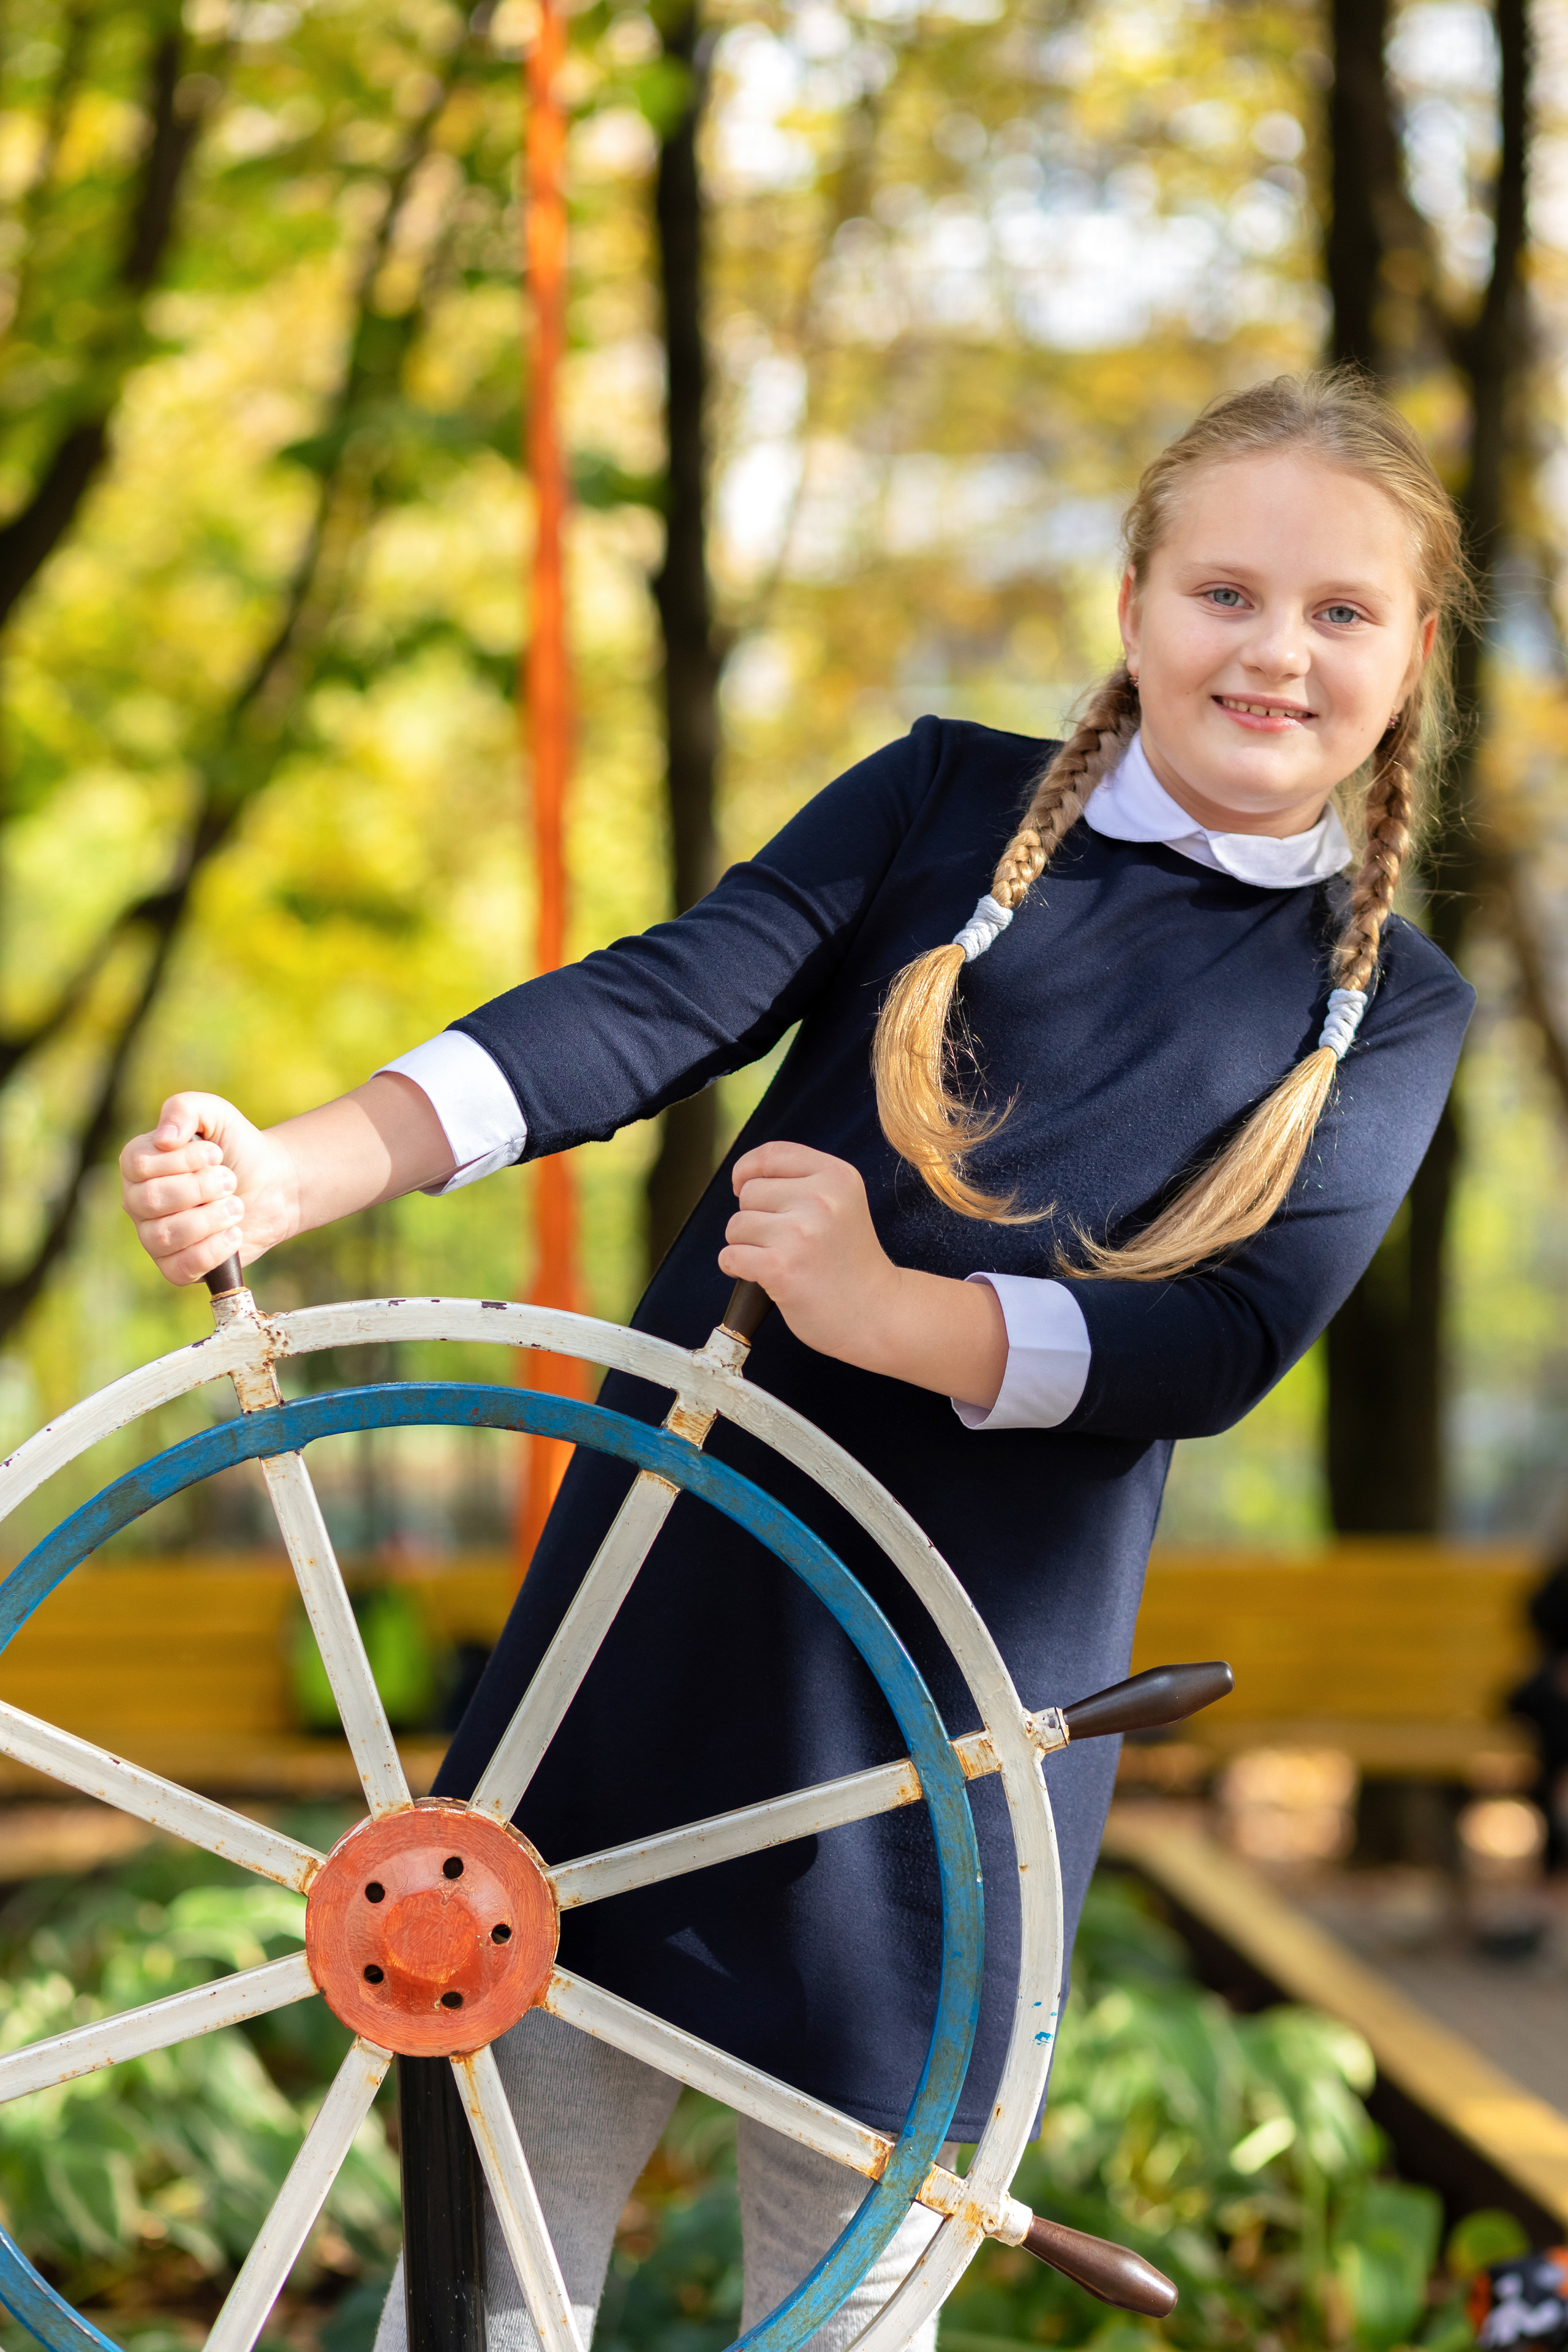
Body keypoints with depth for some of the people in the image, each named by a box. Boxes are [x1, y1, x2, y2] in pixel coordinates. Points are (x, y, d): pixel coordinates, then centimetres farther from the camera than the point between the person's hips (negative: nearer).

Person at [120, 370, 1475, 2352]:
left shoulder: (1389, 1012, 5)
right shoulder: (950, 801, 4)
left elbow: (1227, 1340, -8)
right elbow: (657, 1006, -9)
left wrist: (888, 1309, -23)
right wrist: (296, 1172, -24)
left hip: (974, 1694, 0)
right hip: (674, 1597, 0)